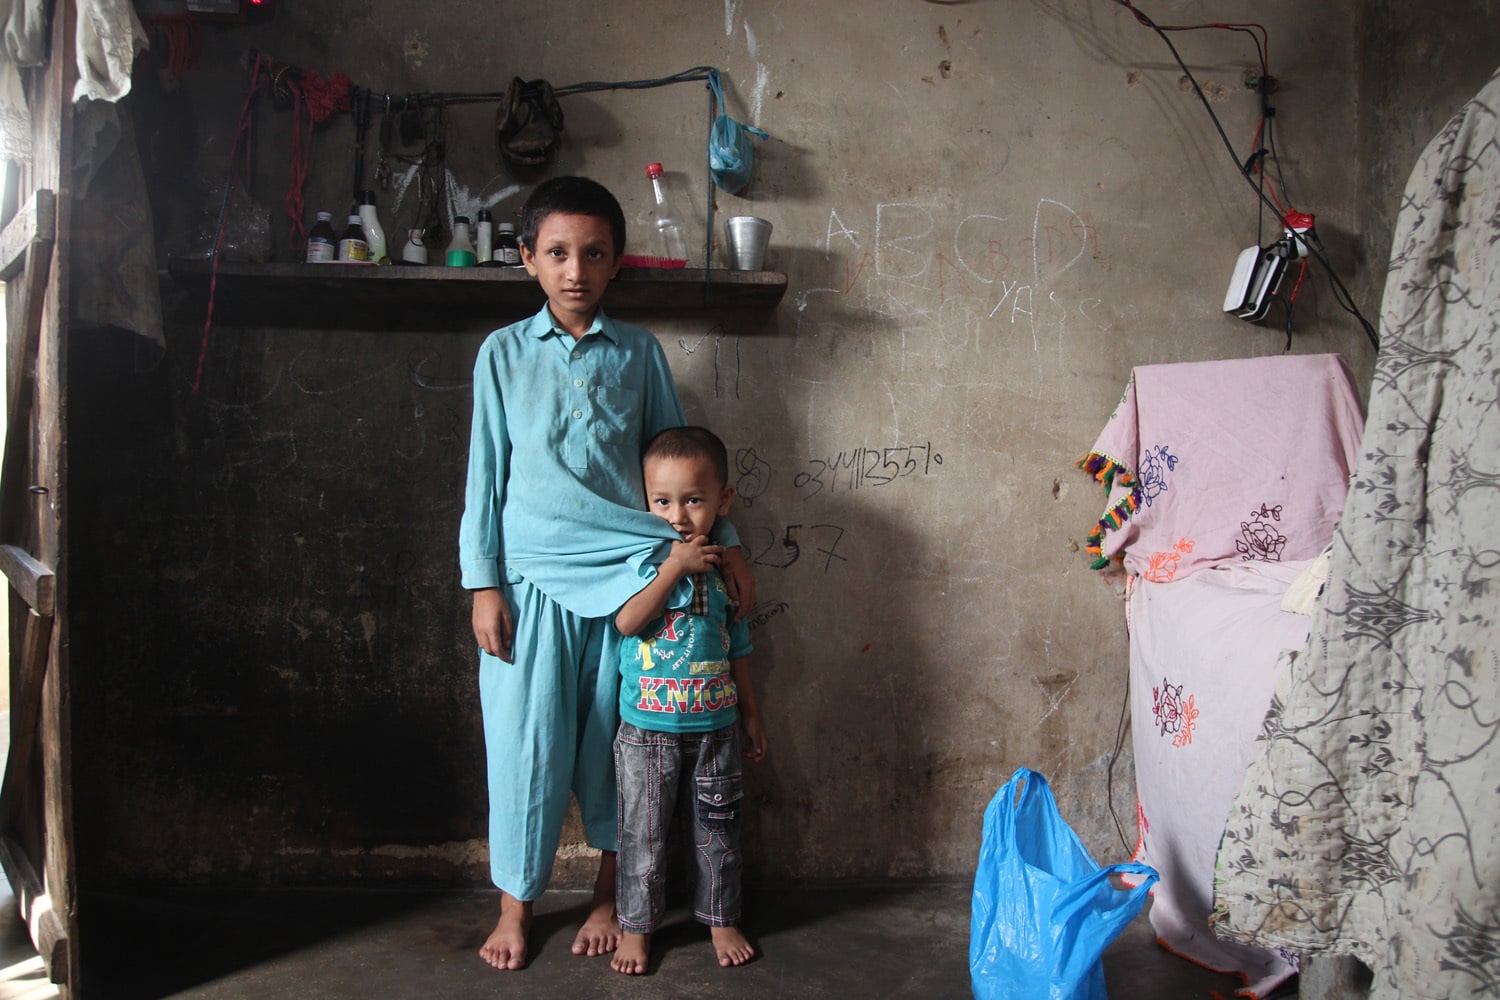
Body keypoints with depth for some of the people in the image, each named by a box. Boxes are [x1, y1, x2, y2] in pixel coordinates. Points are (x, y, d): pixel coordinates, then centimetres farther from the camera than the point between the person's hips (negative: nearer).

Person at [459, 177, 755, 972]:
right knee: (527, 742, 4)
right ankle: (516, 901, 21)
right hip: (533, 578, -1)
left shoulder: (640, 353, 6)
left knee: (613, 741, 8)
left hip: (624, 574, 1)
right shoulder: (503, 354, 3)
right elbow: (486, 474, 3)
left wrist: (725, 542, 6)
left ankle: (609, 894, 25)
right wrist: (483, 583, -2)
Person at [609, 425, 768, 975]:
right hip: (647, 729, -2)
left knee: (716, 831, 13)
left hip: (715, 728, 3)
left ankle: (721, 919, 30)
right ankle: (636, 927, 23)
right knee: (643, 833, 7)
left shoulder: (724, 568, 2)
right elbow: (627, 621, -22)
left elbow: (737, 648, 10)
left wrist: (751, 714, 13)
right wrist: (674, 567, -24)